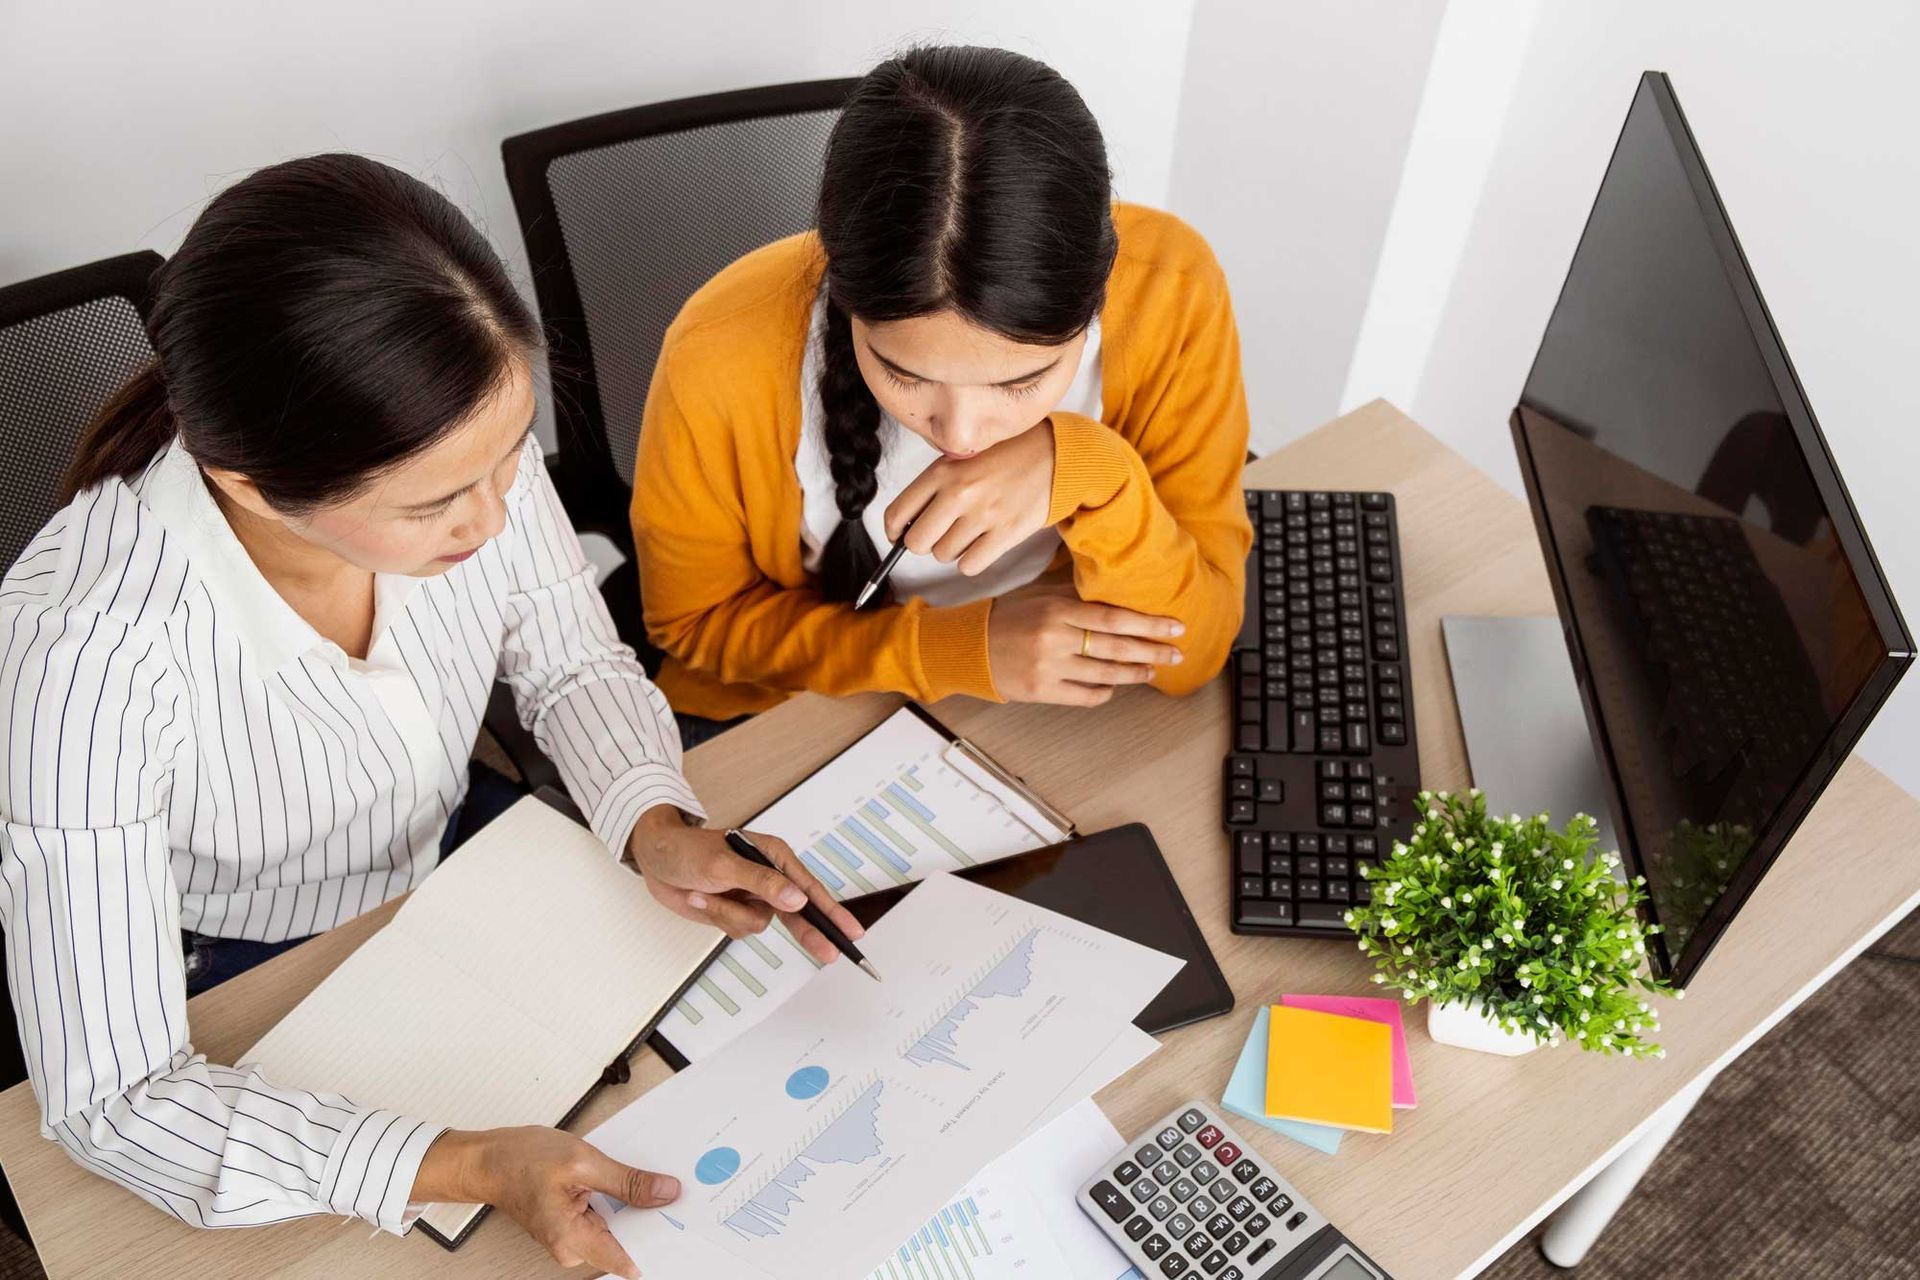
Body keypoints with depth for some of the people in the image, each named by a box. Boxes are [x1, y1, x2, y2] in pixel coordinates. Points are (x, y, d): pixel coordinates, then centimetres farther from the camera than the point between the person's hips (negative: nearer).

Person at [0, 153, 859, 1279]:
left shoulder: (463, 444, -25)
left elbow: (575, 665, -5)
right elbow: (112, 1100, -30)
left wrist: (658, 827, -24)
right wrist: (469, 1167, -40)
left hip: (452, 868, 4)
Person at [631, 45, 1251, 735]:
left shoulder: (1168, 295, -23)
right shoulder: (717, 359, -26)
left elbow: (1190, 656, -17)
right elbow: (695, 621, -10)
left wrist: (1089, 476, -35)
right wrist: (959, 648, -23)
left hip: (1057, 725, 1)